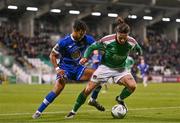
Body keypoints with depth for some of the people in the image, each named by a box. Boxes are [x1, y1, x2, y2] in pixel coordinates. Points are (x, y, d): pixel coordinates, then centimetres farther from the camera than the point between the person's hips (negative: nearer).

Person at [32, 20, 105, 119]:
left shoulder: (87, 39, -9)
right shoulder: (63, 42, -19)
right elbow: (52, 55, -8)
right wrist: (57, 68, -22)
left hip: (77, 68, 5)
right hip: (65, 69, -5)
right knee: (57, 89, -28)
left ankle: (93, 100, 8)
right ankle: (38, 112, -20)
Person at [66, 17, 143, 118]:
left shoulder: (131, 42, -20)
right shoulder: (107, 40, -26)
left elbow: (138, 49, 6)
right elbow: (92, 47, -13)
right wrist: (85, 57, -26)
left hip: (121, 68, 2)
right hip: (106, 67, -2)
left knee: (132, 86, -23)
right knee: (88, 89, -7)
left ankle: (120, 99, 11)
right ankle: (74, 111, 11)